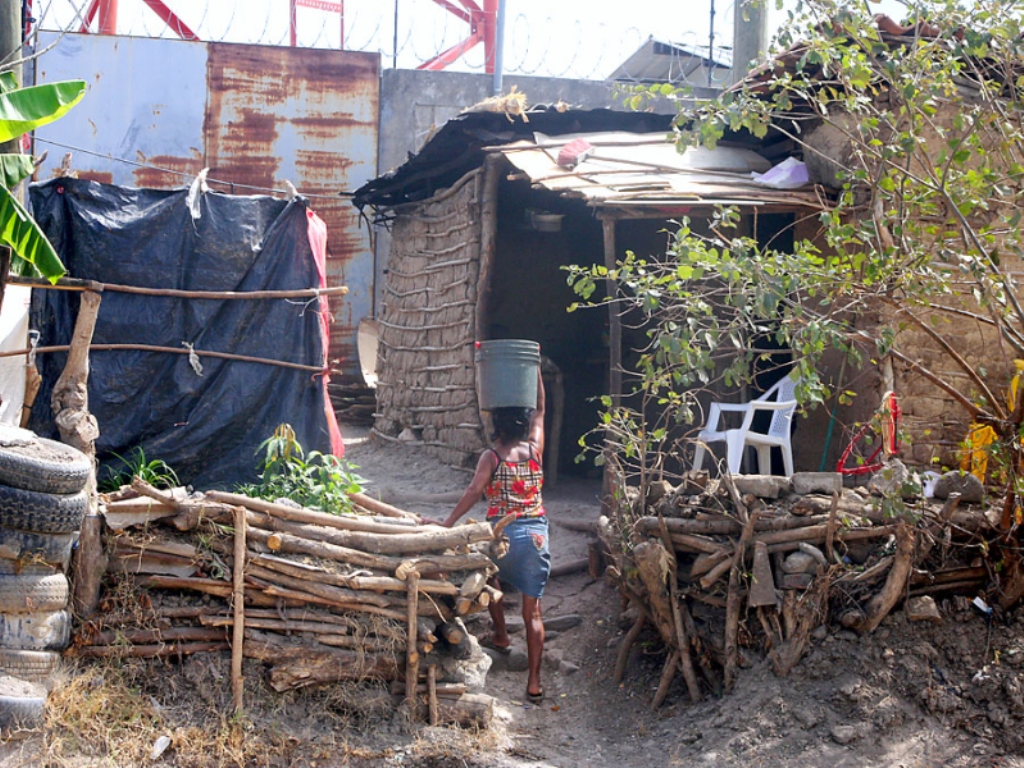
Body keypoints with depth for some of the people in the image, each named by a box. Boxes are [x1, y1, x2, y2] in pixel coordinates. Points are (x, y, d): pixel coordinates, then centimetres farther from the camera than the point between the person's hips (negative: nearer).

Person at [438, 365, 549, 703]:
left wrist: (448, 523, -17)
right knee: (532, 610, 2)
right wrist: (535, 368, 19)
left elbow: (474, 491, -18)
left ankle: (501, 637, 44)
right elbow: (540, 410, 15)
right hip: (535, 533, 2)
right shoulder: (535, 449, 2)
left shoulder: (491, 457, -7)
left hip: (501, 533, -2)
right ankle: (534, 682, -1)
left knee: (490, 578, 33)